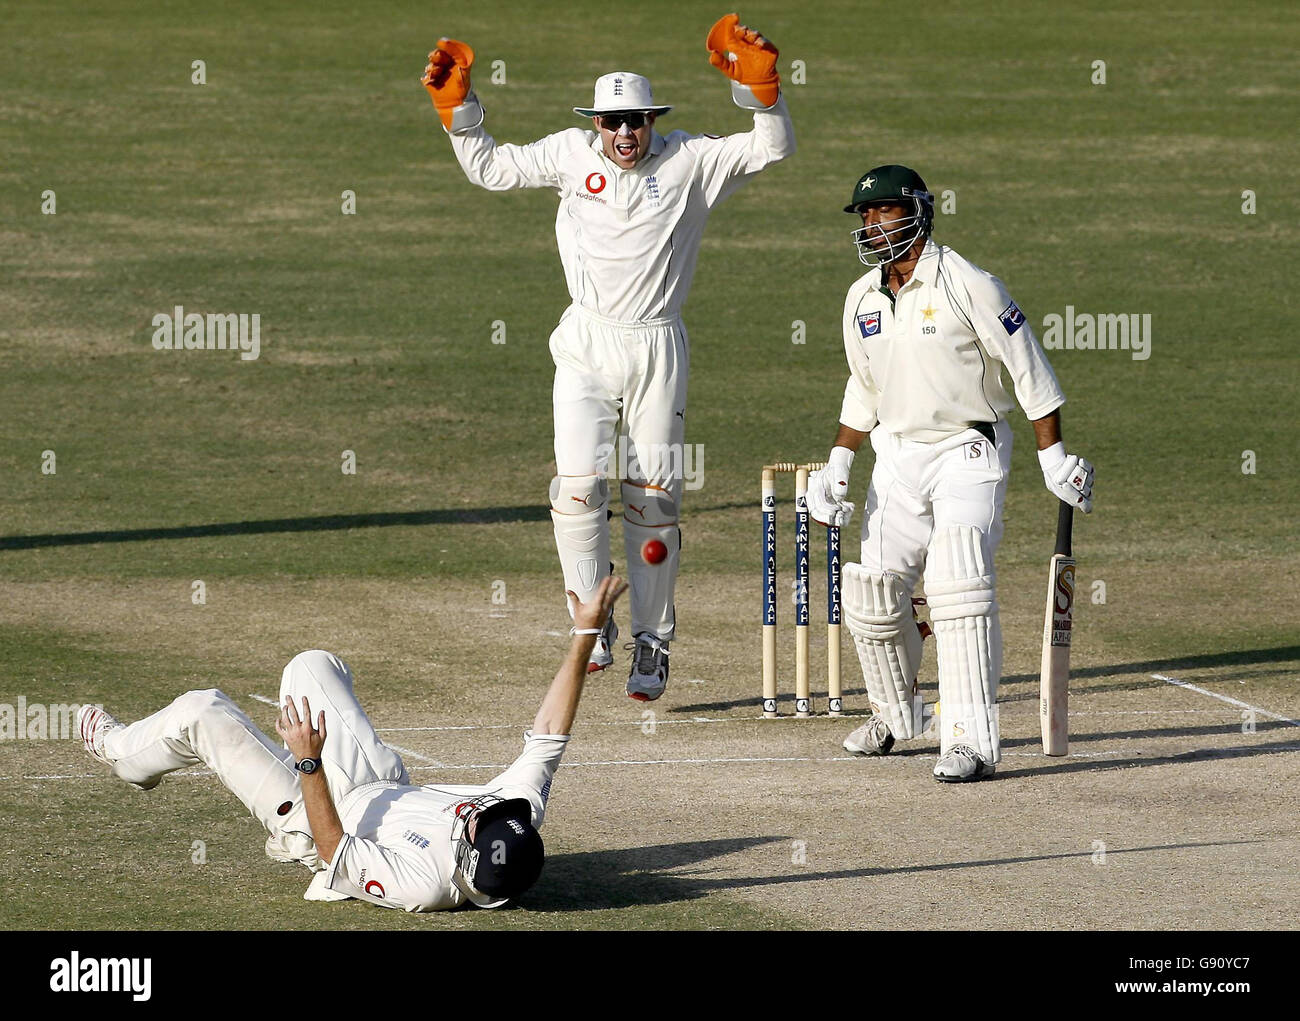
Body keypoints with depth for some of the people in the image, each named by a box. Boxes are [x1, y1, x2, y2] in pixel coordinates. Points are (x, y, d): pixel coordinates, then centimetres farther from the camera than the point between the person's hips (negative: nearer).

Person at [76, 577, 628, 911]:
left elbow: (336, 857, -35)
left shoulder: (427, 884, -45)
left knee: (201, 711, -2)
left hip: (327, 821, -7)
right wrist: (585, 637, -25)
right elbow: (548, 735, -24)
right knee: (312, 665, 18)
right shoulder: (523, 818, -31)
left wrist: (309, 763, -41)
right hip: (390, 789, 7)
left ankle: (124, 751, 34)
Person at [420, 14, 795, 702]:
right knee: (579, 485, -14)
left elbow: (773, 149, -6)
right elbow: (488, 169, 10)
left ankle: (652, 643, 11)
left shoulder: (689, 162, 0)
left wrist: (758, 85, -22)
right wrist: (457, 108, -2)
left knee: (653, 498, 2)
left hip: (657, 350, 0)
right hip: (585, 343, 1)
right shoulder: (571, 155, 4)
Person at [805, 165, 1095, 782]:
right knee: (871, 596, 5)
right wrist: (838, 462, 10)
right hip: (896, 457, 6)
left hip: (967, 453, -6)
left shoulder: (969, 287, -13)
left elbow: (1029, 372, -8)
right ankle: (895, 713, 32)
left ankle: (971, 741, -24)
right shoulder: (861, 299, 7)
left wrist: (1052, 455, -11)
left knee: (957, 587, -22)